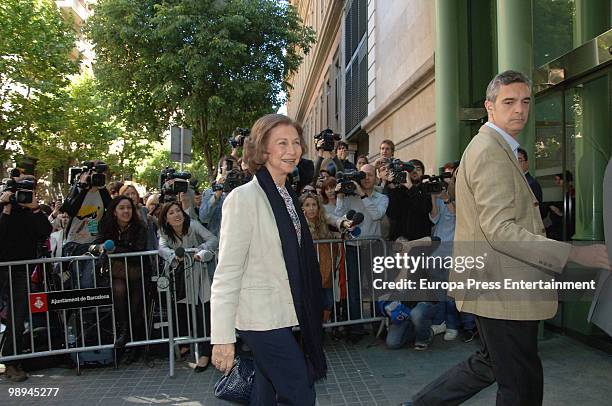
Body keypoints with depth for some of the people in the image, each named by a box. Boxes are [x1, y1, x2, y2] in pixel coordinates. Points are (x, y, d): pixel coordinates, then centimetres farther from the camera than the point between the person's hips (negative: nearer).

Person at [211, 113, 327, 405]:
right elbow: (227, 272, -19)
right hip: (261, 317, -8)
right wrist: (223, 337, -20)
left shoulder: (288, 196, 9)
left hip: (284, 313, 8)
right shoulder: (244, 198, -16)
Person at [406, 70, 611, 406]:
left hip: (496, 287, 10)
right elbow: (500, 231, -25)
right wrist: (575, 254, -25)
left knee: (490, 364, 23)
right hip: (504, 290, -10)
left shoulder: (494, 147, 17)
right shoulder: (490, 151, -17)